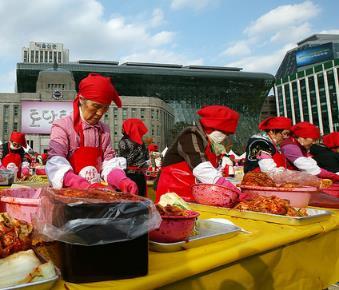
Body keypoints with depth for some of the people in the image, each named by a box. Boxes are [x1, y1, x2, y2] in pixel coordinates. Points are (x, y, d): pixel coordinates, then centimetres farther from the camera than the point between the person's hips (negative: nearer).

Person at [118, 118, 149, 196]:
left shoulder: (140, 141, 11)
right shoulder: (124, 142, -9)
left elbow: (146, 158, 13)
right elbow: (124, 161, -14)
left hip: (140, 175, 7)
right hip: (130, 175, -7)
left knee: (141, 196, 10)